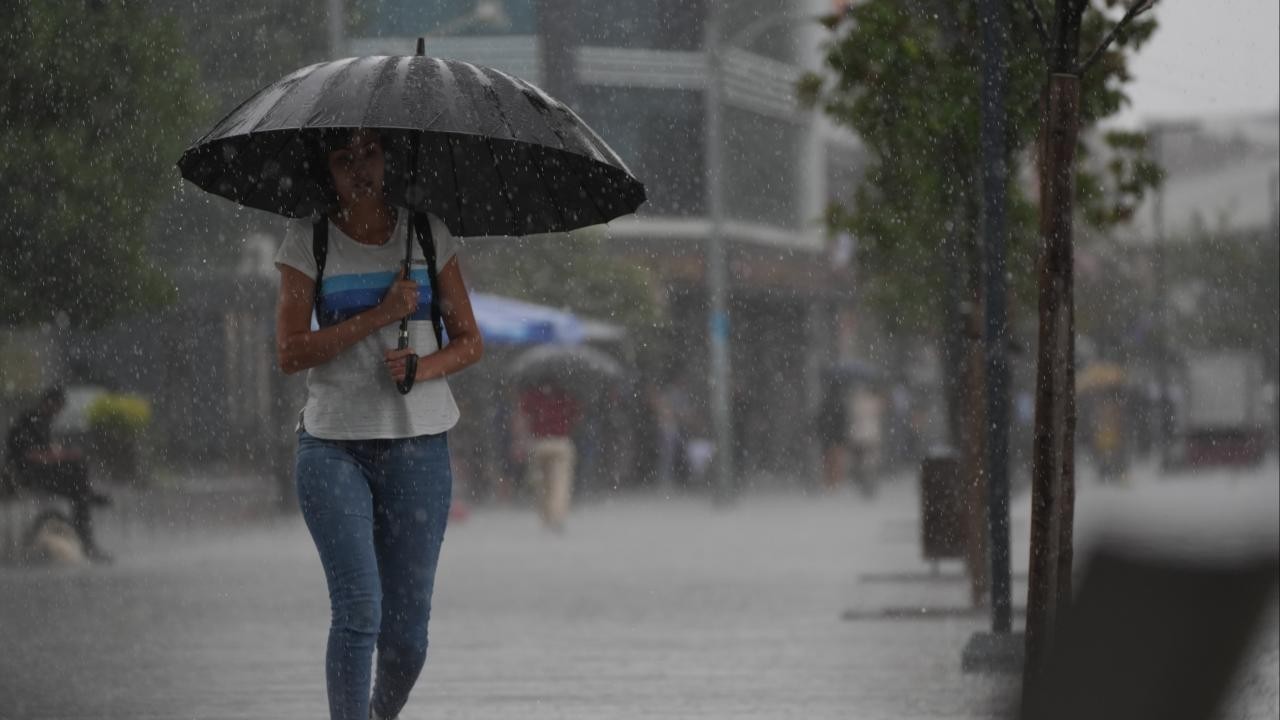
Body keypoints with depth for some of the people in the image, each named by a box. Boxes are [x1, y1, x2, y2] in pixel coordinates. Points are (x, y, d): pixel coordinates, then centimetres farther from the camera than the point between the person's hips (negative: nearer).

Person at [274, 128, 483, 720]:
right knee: (358, 612, -14)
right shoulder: (308, 241, 2)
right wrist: (379, 317, -14)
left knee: (407, 629, 3)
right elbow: (290, 352, -7)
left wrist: (423, 367, -10)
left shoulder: (427, 235, 8)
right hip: (333, 446, -2)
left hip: (418, 446, 2)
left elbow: (469, 342, 11)